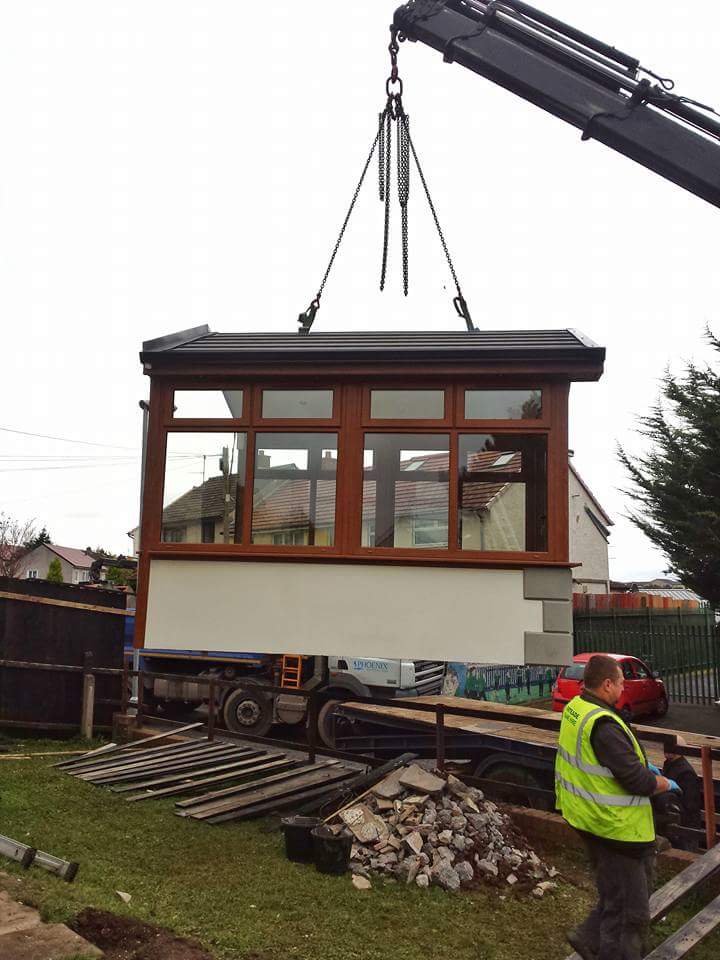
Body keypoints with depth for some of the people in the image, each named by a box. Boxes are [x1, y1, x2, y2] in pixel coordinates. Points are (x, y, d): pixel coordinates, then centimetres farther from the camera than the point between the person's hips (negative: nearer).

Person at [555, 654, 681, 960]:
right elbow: (638, 782, -26)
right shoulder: (603, 725, -29)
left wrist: (641, 765, 12)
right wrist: (666, 783, -6)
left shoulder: (575, 708, 1)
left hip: (590, 816, 10)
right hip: (614, 826, -10)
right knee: (628, 907, 7)